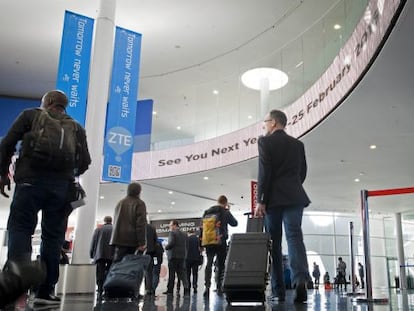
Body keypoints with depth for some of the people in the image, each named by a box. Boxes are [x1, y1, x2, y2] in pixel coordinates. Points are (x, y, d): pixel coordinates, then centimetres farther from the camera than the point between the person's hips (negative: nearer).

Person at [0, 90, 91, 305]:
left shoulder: (30, 115, 14)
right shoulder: (76, 127, 19)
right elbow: (85, 161, 12)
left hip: (31, 180, -2)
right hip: (62, 186, 2)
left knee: (20, 229, -4)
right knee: (53, 237, 4)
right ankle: (45, 291, 3)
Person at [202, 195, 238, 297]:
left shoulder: (207, 211, 10)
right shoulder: (225, 212, -1)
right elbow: (235, 223, 9)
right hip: (221, 242, -2)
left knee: (209, 263, -1)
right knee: (220, 265, 8)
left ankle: (207, 286, -19)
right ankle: (219, 288, 10)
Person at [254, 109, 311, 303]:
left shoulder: (265, 141, -1)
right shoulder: (298, 144, 15)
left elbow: (264, 172, -10)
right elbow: (302, 172, 15)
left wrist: (260, 201, -10)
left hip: (273, 198, -3)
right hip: (294, 197, 3)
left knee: (274, 243, 4)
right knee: (294, 237, -6)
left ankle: (278, 291, 4)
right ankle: (300, 280, -28)